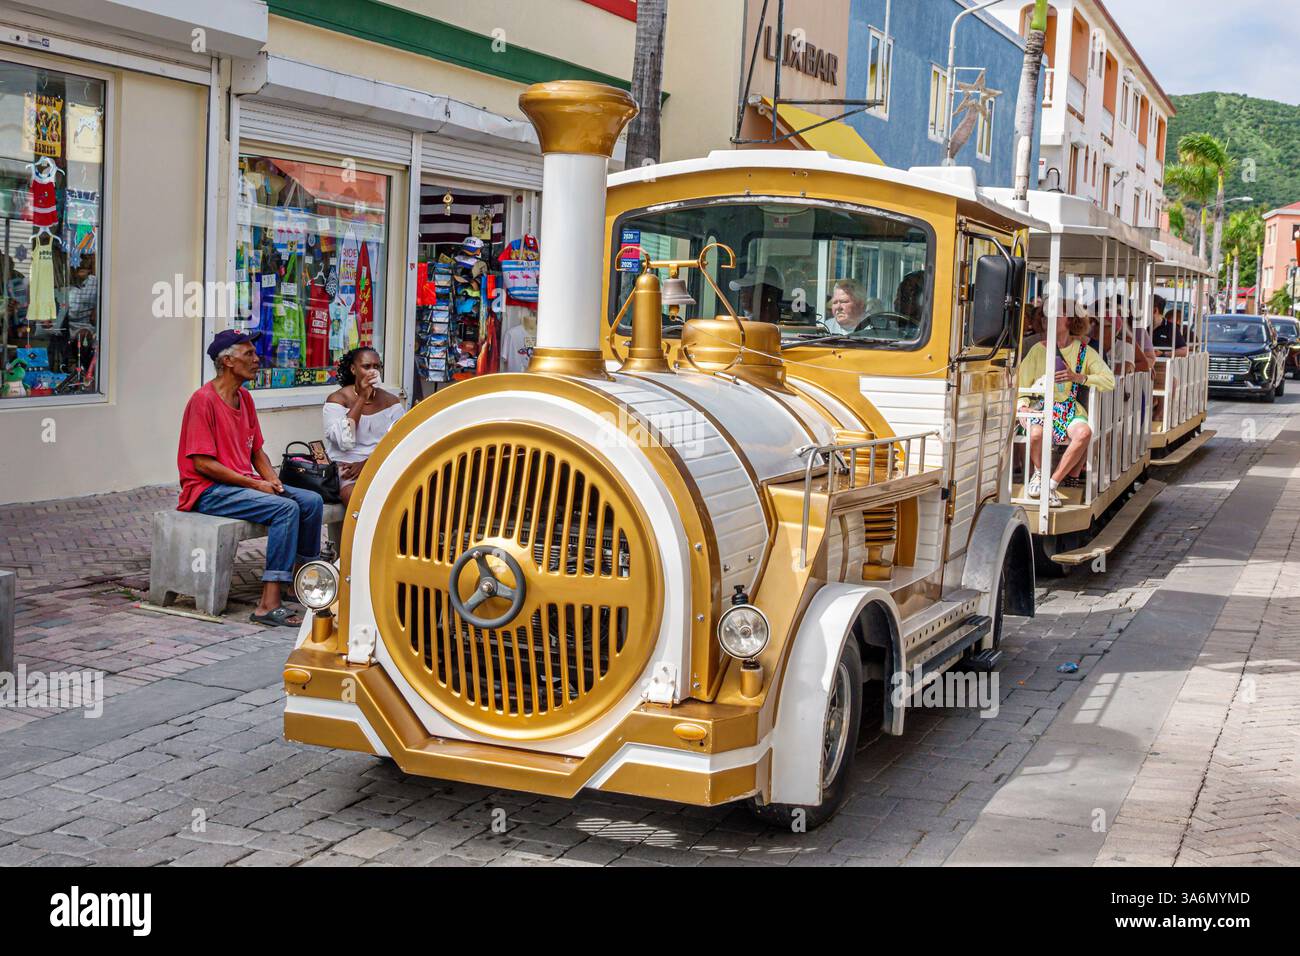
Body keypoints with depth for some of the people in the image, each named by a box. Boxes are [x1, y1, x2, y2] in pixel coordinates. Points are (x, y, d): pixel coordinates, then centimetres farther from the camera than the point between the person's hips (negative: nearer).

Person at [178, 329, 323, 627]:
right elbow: (202, 463, -18)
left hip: (246, 483, 9)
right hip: (208, 491, -9)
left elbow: (257, 452, 21)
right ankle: (269, 606, -30)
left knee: (312, 501, -4)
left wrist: (272, 479, 0)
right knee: (286, 508, -27)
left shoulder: (245, 398, 14)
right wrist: (255, 484, -17)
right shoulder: (204, 400, -13)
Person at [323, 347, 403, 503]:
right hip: (349, 473, -3)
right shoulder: (337, 399, -1)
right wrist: (362, 398, -14)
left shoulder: (391, 401, 9)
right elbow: (344, 442, -15)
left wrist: (367, 463, -16)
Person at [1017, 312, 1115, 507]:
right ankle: (1038, 473, -1)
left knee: (1084, 432, -34)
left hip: (1070, 409, 1)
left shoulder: (1084, 351, 8)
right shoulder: (1038, 350, 8)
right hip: (1041, 407, -1)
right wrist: (1023, 403, -13)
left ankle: (1052, 483, -22)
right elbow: (1022, 383, 7)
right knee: (1036, 434, -36)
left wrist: (1078, 378, -12)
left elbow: (1109, 381, 0)